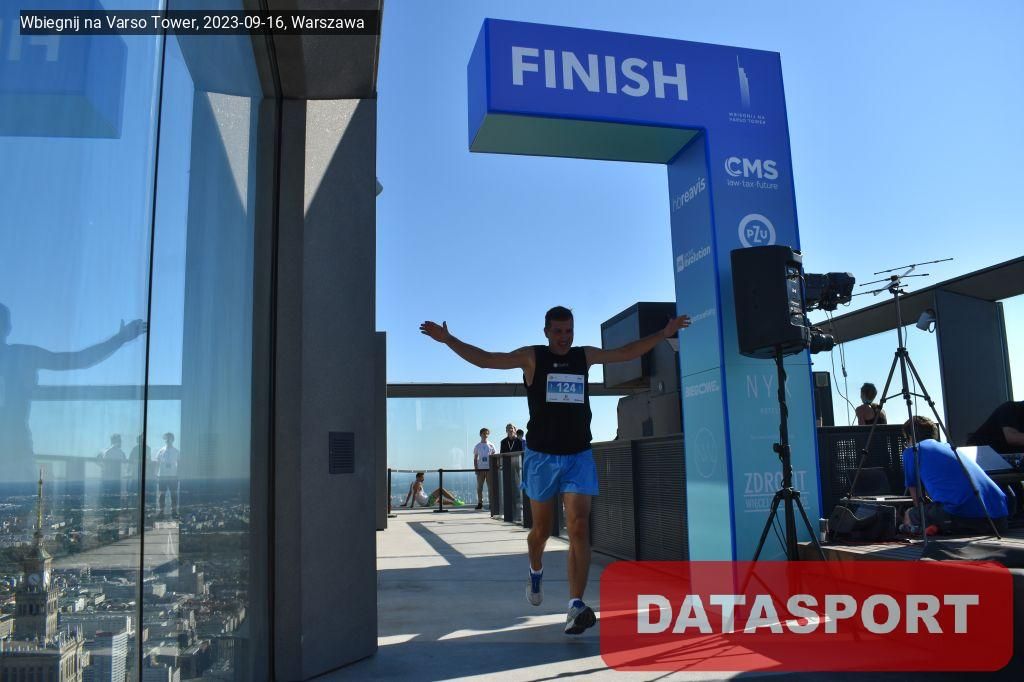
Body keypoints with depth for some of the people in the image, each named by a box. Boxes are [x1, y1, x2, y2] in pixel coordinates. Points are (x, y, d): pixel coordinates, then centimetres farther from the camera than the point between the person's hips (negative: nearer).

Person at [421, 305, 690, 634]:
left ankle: (576, 605, -15)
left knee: (579, 527, -13)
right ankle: (536, 572, 44)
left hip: (579, 456, 1)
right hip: (542, 456, -1)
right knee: (541, 529, 12)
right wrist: (448, 340, -17)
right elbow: (486, 359, -7)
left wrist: (664, 333, 14)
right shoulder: (531, 357, -1)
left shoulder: (585, 355, 8)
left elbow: (628, 352, 18)